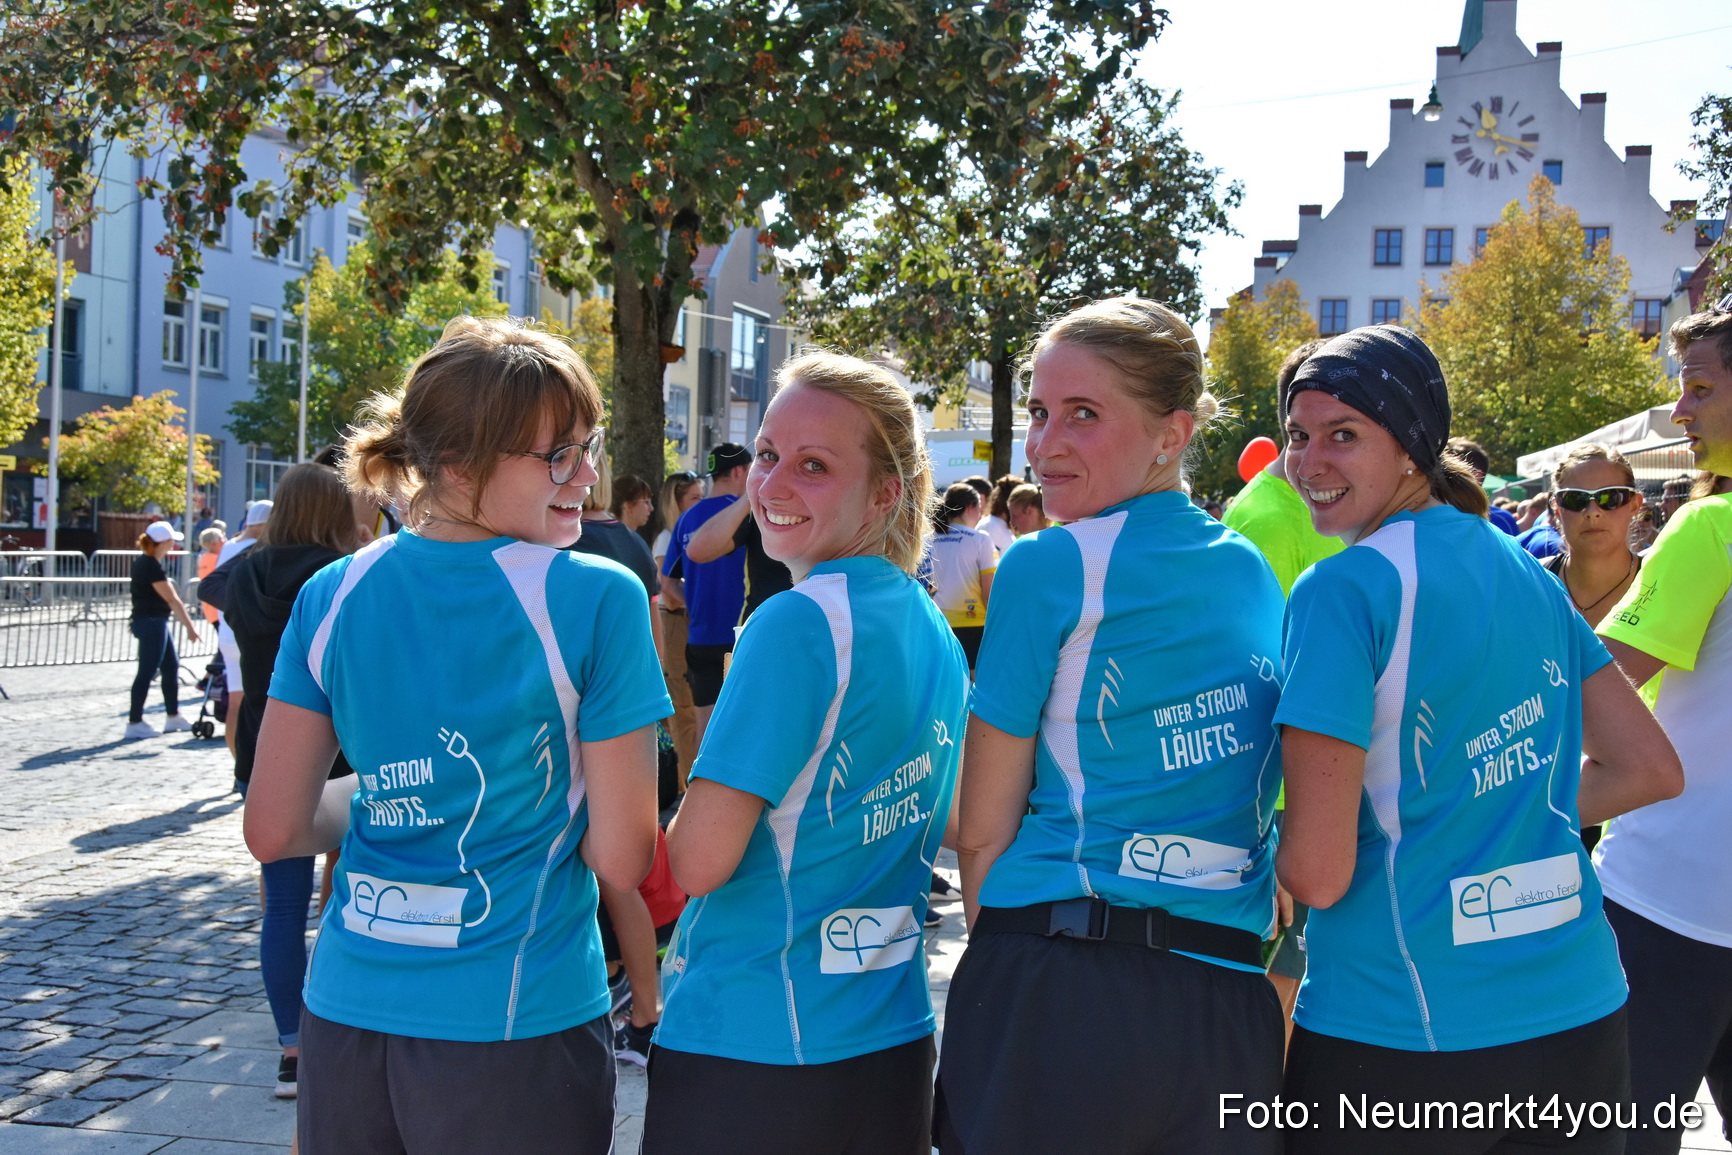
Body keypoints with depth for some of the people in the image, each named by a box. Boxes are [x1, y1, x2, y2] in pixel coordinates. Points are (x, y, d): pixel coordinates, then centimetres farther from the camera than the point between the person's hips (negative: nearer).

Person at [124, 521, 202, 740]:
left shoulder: (143, 561, 10)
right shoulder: (152, 567, -20)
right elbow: (173, 600, -19)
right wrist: (190, 627, -17)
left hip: (155, 622, 10)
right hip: (151, 623, -10)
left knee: (171, 667, 15)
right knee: (147, 672, -6)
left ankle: (173, 717, 24)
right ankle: (134, 723, -2)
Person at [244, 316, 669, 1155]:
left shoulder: (331, 597, -1)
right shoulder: (597, 601, -14)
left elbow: (273, 830, 1)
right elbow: (621, 859, -13)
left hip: (345, 1017, 4)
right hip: (513, 1027, -4)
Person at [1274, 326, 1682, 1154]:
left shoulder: (1342, 592, -15)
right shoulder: (1528, 572, 5)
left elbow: (1318, 872, -18)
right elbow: (1650, 769, 13)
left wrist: (1262, 845, 3)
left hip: (1396, 1036, -5)